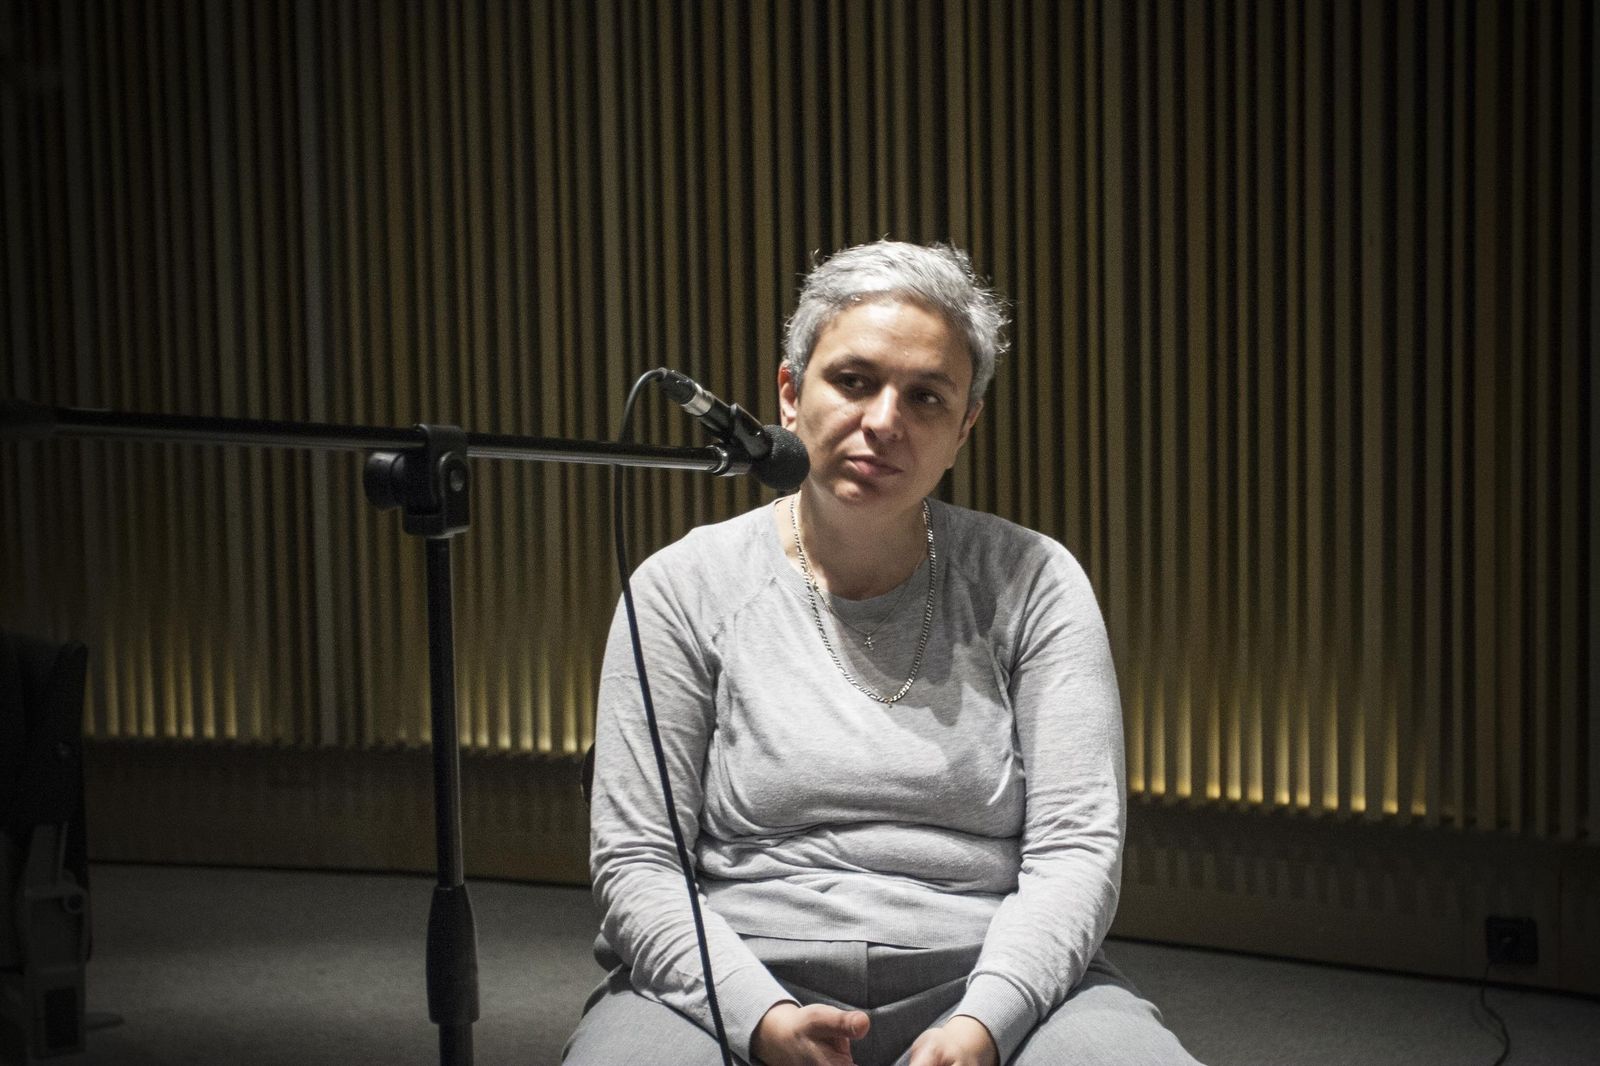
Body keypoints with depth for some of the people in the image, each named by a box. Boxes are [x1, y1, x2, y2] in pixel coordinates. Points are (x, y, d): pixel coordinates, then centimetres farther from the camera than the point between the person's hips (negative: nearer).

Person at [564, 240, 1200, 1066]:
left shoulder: (1032, 585, 6)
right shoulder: (684, 588, 4)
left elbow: (1075, 849, 1)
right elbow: (634, 863, 1)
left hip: (994, 984, 2)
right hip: (728, 990, -1)